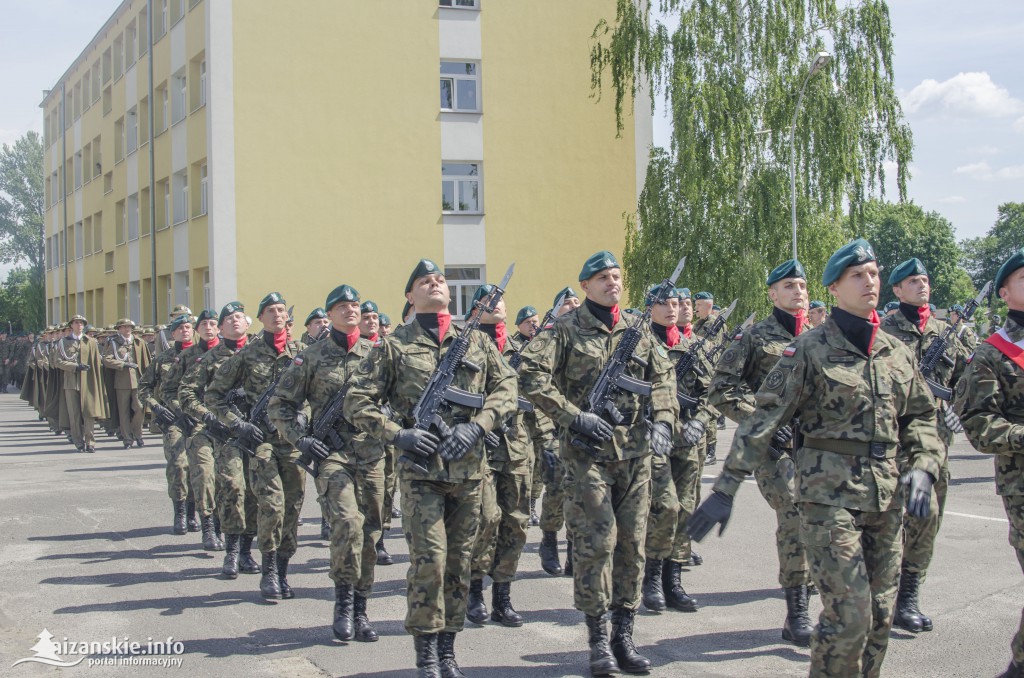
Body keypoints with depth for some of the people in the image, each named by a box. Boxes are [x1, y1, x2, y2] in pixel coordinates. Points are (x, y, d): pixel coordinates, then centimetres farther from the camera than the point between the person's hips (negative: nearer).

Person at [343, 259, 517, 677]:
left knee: (459, 563, 8)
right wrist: (397, 434, -11)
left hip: (468, 468, 3)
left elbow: (506, 387, 8)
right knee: (428, 560, -10)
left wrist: (476, 426, -9)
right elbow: (357, 402, 2)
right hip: (420, 469, -3)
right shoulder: (394, 346, 2)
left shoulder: (476, 341, 10)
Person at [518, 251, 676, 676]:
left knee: (632, 541, 6)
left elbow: (662, 376, 15)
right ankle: (598, 640, 3)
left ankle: (624, 637, 16)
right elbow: (531, 376, -10)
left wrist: (663, 419, -1)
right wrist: (573, 416, -17)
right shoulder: (566, 328, -3)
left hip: (635, 450, 5)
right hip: (588, 449, -4)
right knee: (596, 540, -9)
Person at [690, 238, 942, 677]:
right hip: (830, 493, -6)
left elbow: (921, 415, 19)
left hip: (887, 496, 6)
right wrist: (726, 488, -16)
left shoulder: (897, 353, 10)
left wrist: (922, 466, 0)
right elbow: (764, 420, -10)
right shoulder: (810, 350, -6)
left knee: (880, 616, 10)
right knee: (848, 613, -10)